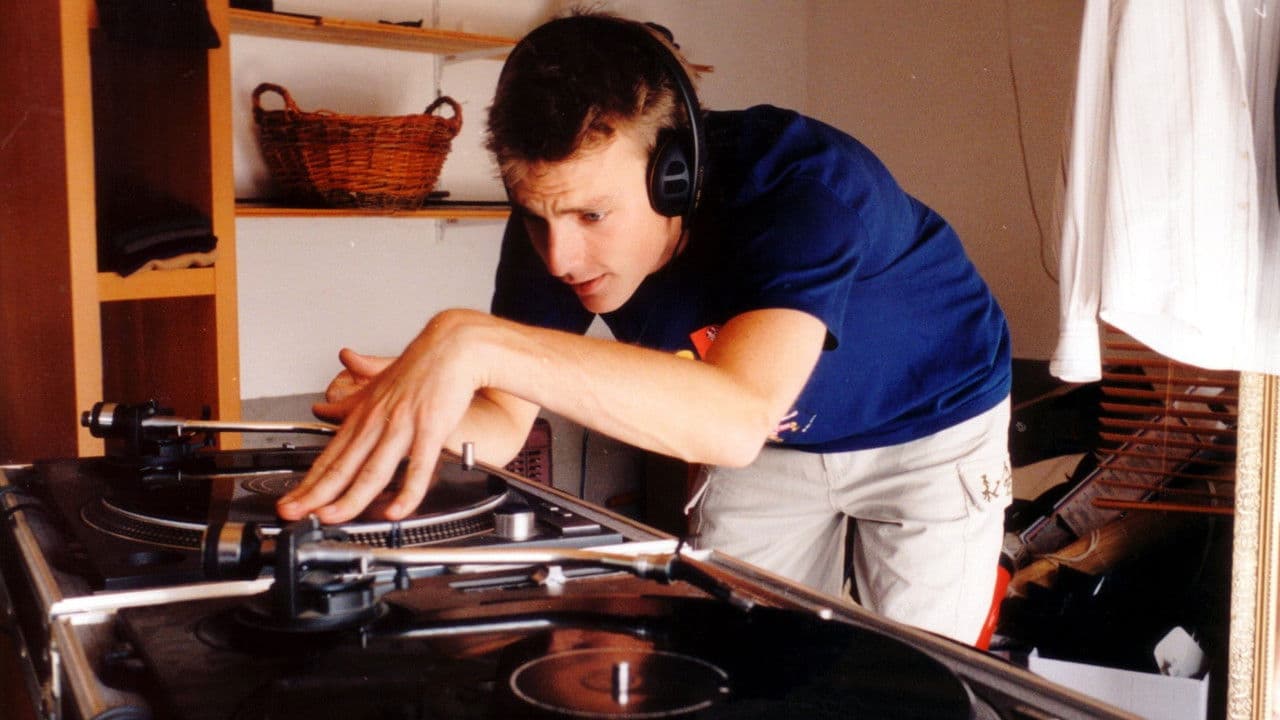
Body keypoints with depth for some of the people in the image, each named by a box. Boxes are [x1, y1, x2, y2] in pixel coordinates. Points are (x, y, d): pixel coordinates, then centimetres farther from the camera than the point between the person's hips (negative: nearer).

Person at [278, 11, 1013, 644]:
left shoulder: (807, 182, -39)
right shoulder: (555, 218, -22)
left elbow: (735, 421, -54)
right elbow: (504, 426, -18)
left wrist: (476, 344, -60)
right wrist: (416, 410, -41)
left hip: (931, 427, -4)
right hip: (773, 448, 4)